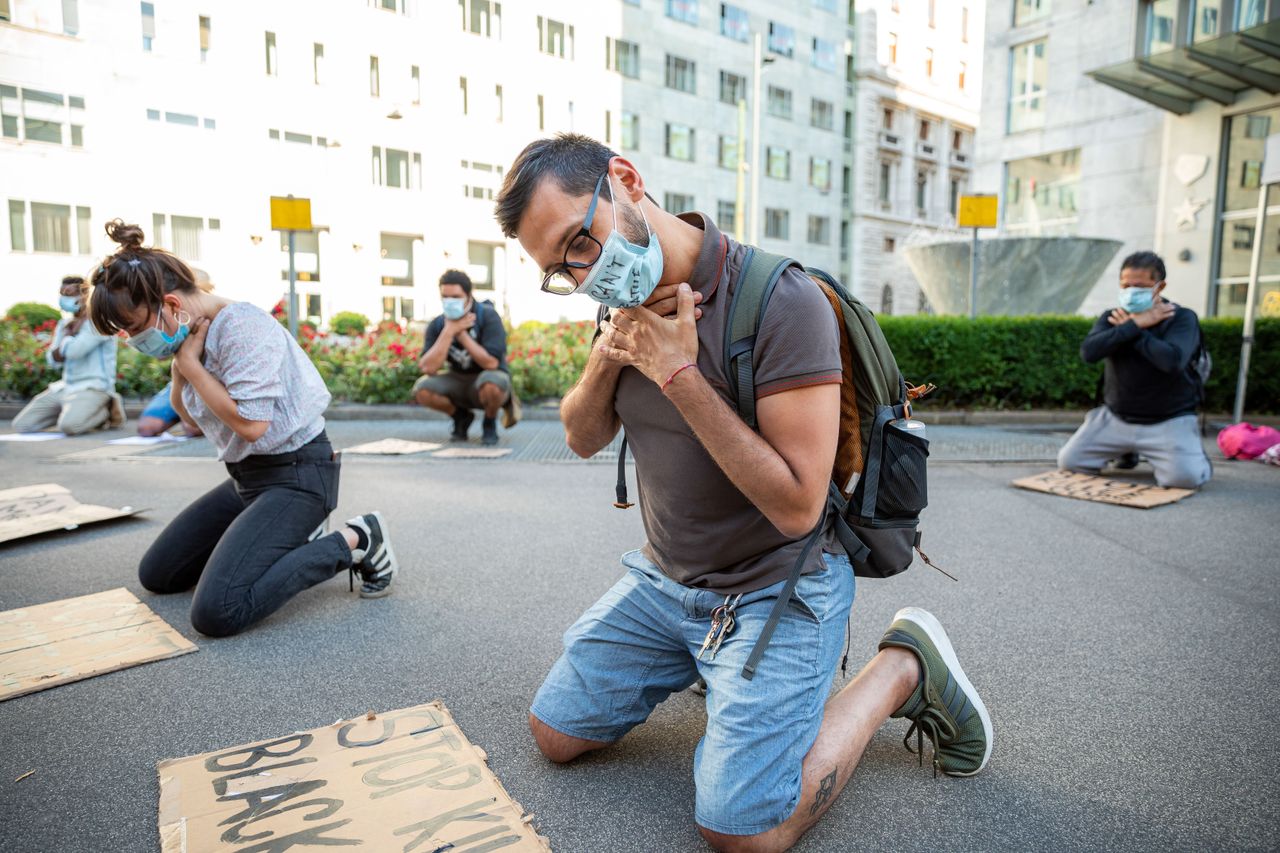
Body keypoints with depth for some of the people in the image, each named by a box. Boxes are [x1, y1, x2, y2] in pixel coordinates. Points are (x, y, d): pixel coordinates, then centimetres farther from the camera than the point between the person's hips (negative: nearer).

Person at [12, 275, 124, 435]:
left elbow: (74, 350, -20)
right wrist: (70, 333, -4)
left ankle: (106, 409, -5)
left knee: (69, 425, -34)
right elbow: (53, 359, 9)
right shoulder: (65, 323, 15)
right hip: (64, 387, 8)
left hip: (93, 387, -8)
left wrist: (68, 335, 2)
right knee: (21, 425, 1)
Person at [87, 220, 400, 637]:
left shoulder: (241, 325, -20)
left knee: (216, 612, -23)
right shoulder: (193, 332, 7)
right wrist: (179, 361, -1)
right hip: (247, 477, 10)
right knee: (155, 575, 16)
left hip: (297, 475, -10)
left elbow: (250, 423, -27)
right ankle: (289, 541, 18)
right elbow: (186, 412, 17)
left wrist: (189, 361, -16)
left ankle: (356, 541, -10)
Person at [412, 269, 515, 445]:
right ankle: (461, 416, 7)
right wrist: (449, 331, -25)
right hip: (458, 381, 3)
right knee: (421, 390, -24)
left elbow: (491, 363, -27)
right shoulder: (436, 325, -8)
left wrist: (461, 334, -24)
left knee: (491, 384, -38)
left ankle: (490, 423, -3)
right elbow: (428, 368, -21)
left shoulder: (488, 316, -17)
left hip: (488, 379, -3)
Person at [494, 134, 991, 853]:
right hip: (664, 578, 7)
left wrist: (679, 375, -27)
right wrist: (607, 357, -14)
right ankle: (702, 662, 28)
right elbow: (584, 439, 7)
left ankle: (903, 667, 7)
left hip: (774, 590, -6)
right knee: (557, 736, 10)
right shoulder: (631, 299, 0)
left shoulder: (782, 301, -25)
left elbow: (796, 507, -27)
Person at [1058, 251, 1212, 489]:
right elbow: (1088, 352, -18)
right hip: (1116, 417, 4)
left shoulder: (1182, 317, -9)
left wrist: (1129, 328, -18)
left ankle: (1189, 452, 13)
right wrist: (1136, 325, -21)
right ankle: (1127, 450, 26)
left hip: (1169, 420, -4)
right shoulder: (1112, 318, 3)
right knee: (1068, 461, -1)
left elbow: (1172, 360, -29)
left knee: (1185, 477, -26)